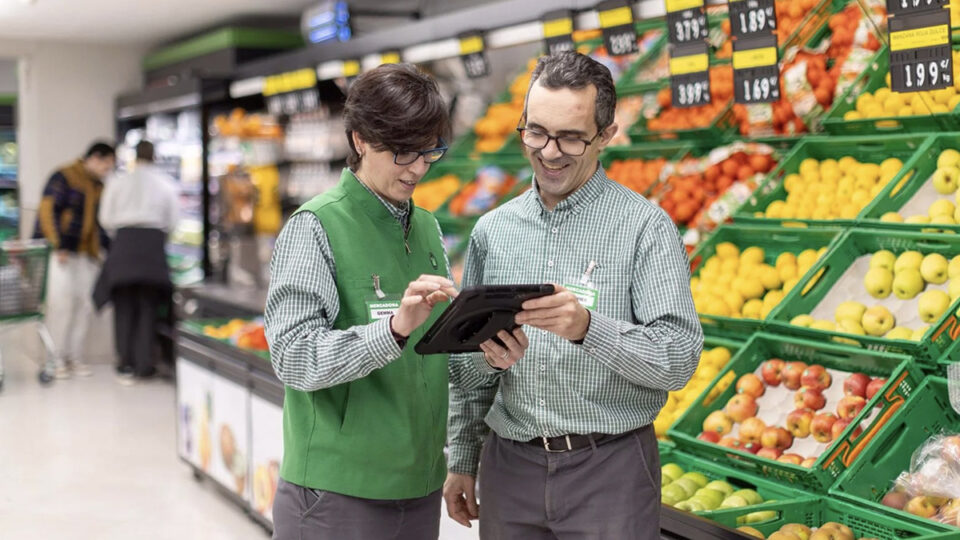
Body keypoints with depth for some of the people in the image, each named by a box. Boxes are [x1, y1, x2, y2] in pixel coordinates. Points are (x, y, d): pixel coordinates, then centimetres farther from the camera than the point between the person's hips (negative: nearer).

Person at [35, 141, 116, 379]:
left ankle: (75, 358, 9)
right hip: (62, 252, -7)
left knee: (85, 304, 2)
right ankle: (57, 359, -3)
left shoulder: (98, 188, 19)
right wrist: (58, 245, -17)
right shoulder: (64, 177, -3)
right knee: (61, 303, -9)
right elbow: (47, 211, -11)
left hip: (88, 254, 7)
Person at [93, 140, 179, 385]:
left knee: (124, 306, 6)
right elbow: (172, 220, 5)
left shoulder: (117, 181, 6)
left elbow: (106, 218, 4)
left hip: (124, 239, 0)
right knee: (148, 306, 7)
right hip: (154, 241, 0)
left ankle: (126, 364, 3)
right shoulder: (167, 183, 7)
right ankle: (143, 363, 6)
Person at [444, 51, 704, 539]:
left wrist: (589, 327, -29)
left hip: (609, 469, -4)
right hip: (510, 467, 4)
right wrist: (462, 461, 10)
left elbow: (680, 358, -15)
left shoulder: (644, 226, -6)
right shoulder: (493, 231, 8)